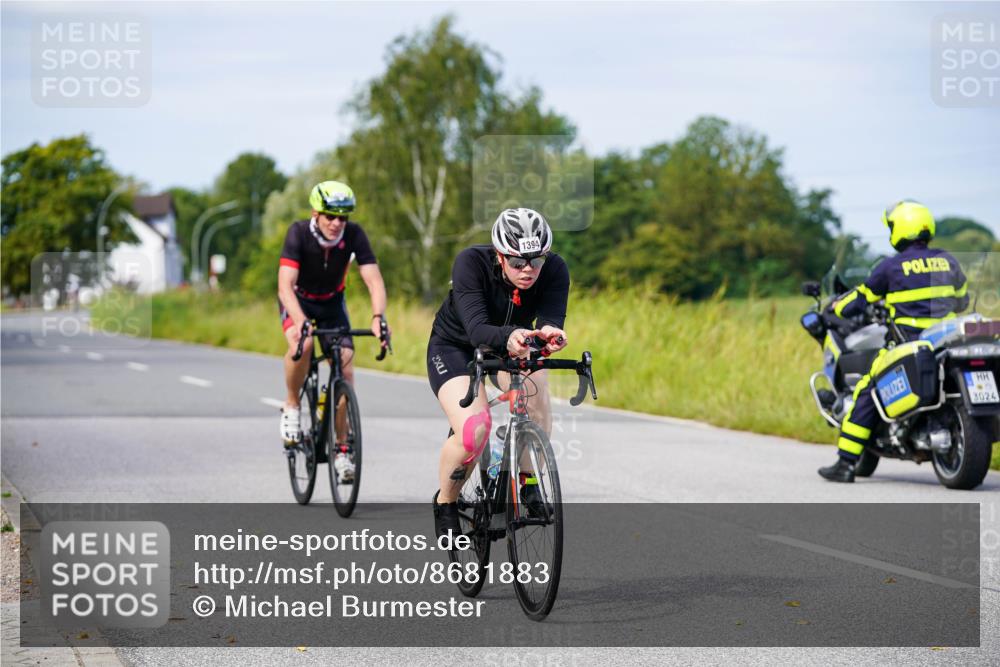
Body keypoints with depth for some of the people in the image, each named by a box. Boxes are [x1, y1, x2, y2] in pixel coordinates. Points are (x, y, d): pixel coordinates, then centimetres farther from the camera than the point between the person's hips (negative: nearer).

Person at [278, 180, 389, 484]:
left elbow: (374, 280, -28)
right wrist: (301, 322, -55)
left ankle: (341, 450, -1)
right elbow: (285, 285, -39)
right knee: (301, 345, -35)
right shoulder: (299, 233, -30)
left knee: (346, 370, -12)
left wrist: (378, 317, -46)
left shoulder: (354, 234, -23)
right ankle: (291, 406, -9)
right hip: (298, 301, -2)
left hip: (332, 302, 2)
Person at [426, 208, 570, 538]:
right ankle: (445, 502, 2)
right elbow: (476, 329, -43)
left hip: (510, 348, 3)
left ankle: (528, 482, -10)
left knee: (535, 389, -32)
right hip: (454, 347, -3)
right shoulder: (471, 263, -32)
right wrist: (509, 336, -64)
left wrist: (549, 333, -60)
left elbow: (551, 318, -35)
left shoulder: (554, 270, -24)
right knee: (474, 431, -27)